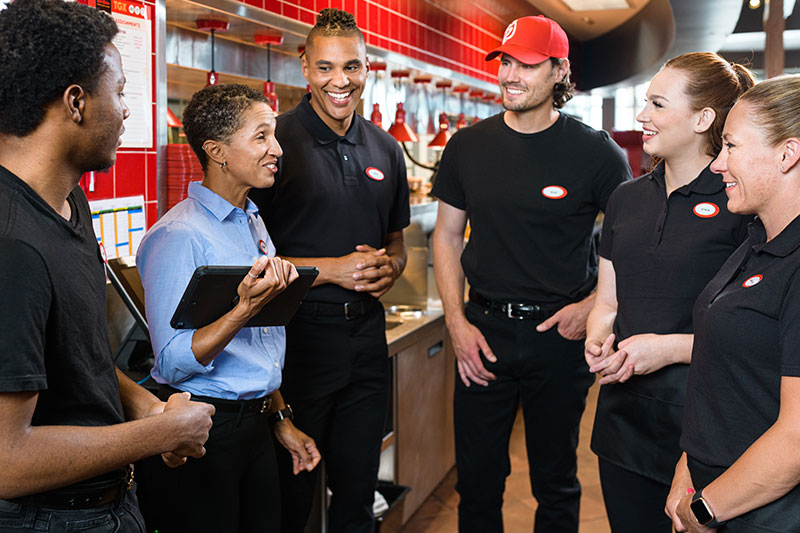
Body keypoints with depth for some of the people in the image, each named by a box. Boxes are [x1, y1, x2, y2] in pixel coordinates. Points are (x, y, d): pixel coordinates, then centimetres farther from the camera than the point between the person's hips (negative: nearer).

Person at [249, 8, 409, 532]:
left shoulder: (385, 149, 10)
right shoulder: (278, 141, -8)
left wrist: (389, 268, -2)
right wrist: (332, 270, -17)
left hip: (367, 333, 5)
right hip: (298, 333, -5)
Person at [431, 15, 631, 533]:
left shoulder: (595, 152, -6)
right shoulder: (468, 146, 2)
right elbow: (447, 237, 8)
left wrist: (595, 305, -10)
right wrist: (457, 321, -1)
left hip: (560, 334, -2)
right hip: (484, 330, 2)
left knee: (556, 483, 13)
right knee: (477, 479, 11)